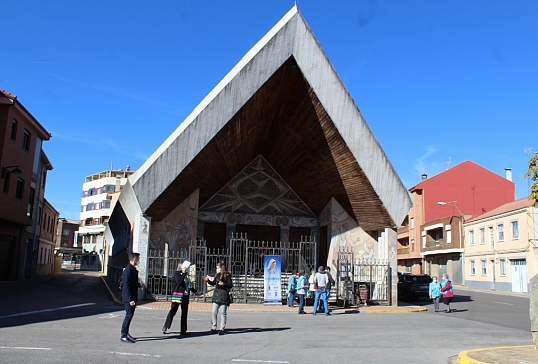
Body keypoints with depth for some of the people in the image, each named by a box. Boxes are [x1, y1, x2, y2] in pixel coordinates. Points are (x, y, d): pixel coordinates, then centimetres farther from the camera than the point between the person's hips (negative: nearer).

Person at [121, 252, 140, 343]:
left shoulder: (133, 270, 12)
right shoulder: (128, 270, -18)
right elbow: (126, 286, -22)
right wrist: (130, 299, -24)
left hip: (133, 297, 10)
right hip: (128, 298, -10)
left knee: (130, 315, 15)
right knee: (129, 315, -7)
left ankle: (126, 333, 25)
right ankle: (123, 336, -1)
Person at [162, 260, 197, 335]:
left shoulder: (186, 275, 14)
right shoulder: (176, 273, -5)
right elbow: (179, 281, -24)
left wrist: (195, 291, 22)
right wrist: (184, 273, -17)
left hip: (185, 296, 7)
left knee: (184, 313, 6)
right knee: (173, 311, -2)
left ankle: (183, 330, 11)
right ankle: (165, 327, 10)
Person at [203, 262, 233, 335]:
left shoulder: (227, 276, -7)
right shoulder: (217, 275, 12)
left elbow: (230, 285, -10)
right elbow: (213, 283, 24)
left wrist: (224, 284, -25)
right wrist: (208, 280, 9)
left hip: (224, 296, -6)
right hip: (216, 295, 6)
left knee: (223, 313, 2)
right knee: (214, 312, 2)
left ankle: (222, 329, 9)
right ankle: (213, 328, 11)